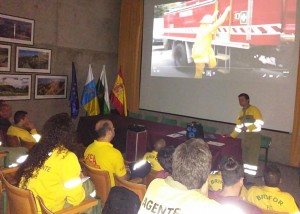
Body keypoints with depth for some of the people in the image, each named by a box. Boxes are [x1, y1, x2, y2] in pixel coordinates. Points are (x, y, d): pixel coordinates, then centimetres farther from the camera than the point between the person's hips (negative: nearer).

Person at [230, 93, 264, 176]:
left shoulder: (254, 109, -7)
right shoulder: (240, 113, 14)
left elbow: (260, 122, -17)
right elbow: (238, 127, 19)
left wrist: (248, 128, -23)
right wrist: (231, 137, 17)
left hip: (254, 136, -7)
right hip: (244, 136, 7)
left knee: (253, 156, -5)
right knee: (245, 156, 9)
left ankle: (252, 176, 0)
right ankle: (245, 173, 18)